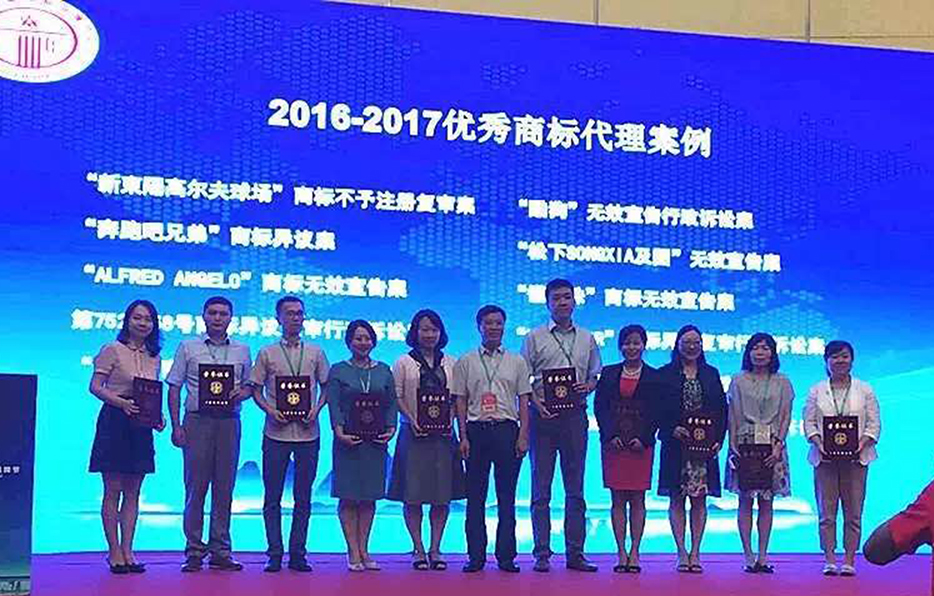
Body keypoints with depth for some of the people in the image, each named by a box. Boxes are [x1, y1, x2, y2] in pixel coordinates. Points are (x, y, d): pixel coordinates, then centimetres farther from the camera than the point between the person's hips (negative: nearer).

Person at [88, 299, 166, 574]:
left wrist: (158, 416, -2)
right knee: (113, 491, -1)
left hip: (141, 427, 5)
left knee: (132, 492, 6)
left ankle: (127, 551, 10)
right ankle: (114, 552, 3)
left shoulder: (153, 357, 13)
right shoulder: (112, 350, -4)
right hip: (115, 422, -5)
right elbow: (95, 387, -8)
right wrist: (122, 402, -23)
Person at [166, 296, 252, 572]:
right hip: (197, 420, -2)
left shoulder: (242, 351, 13)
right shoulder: (188, 348, 7)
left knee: (224, 488, 4)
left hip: (229, 422, 2)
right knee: (195, 488, -2)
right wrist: (176, 426, -4)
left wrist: (241, 393, -9)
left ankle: (221, 551, 9)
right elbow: (174, 389, 4)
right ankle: (194, 552, 2)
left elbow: (250, 386, 16)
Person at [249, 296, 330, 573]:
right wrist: (270, 410, -10)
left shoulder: (316, 353, 9)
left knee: (303, 497, 4)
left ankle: (298, 553, 10)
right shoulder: (267, 353, 6)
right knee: (272, 496, 1)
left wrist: (316, 409, -5)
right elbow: (256, 390, 7)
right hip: (276, 432, -1)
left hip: (308, 433, 1)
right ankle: (274, 554, 7)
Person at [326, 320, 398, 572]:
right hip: (349, 440, -2)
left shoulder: (384, 371, 12)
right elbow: (334, 404, -4)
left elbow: (391, 404, 9)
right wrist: (339, 431, -17)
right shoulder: (338, 371, 4)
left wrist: (391, 429, -6)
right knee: (348, 497, -3)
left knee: (370, 497, 4)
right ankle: (353, 552, 1)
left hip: (375, 441, 3)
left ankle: (364, 549, 10)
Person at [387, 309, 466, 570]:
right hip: (414, 433, -2)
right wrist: (412, 420, -14)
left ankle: (435, 549, 8)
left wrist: (450, 420, -8)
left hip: (443, 433, 2)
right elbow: (397, 397, -1)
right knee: (413, 494, -3)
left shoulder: (450, 363, 11)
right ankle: (419, 549, 4)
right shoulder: (404, 363, 4)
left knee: (443, 494, 1)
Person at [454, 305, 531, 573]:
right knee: (475, 496, 2)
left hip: (507, 430, 0)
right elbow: (460, 401, 6)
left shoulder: (516, 362, 10)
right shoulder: (466, 362, 8)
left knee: (507, 496, 2)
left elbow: (523, 401, 7)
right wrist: (463, 437, -2)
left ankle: (506, 556, 7)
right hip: (476, 430, 0)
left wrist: (523, 436, -2)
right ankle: (476, 556, 7)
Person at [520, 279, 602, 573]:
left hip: (575, 414, 2)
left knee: (575, 488, 4)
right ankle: (542, 553, 3)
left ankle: (575, 553, 8)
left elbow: (595, 375, 16)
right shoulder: (535, 338, 5)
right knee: (541, 489, -1)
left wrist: (588, 386, -6)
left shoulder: (587, 338, 14)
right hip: (544, 415, -2)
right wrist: (536, 402, -15)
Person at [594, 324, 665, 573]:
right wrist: (611, 436, -8)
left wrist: (643, 438, -11)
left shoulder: (654, 377, 6)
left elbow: (657, 412, 1)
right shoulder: (609, 373, 10)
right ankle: (621, 553, 4)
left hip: (641, 443, -1)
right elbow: (599, 407, 5)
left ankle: (634, 553, 3)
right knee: (618, 499, 1)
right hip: (613, 443, 1)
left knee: (637, 499, 0)